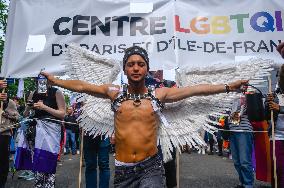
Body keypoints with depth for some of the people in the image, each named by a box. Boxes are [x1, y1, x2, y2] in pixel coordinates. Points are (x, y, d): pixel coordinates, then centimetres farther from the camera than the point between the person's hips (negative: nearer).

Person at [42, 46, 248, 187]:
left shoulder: (159, 94, -1)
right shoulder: (115, 93, 1)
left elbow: (195, 89, -1)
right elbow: (81, 86, 10)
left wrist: (228, 87, -1)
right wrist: (55, 80, 15)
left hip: (151, 167, -1)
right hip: (123, 169, 1)